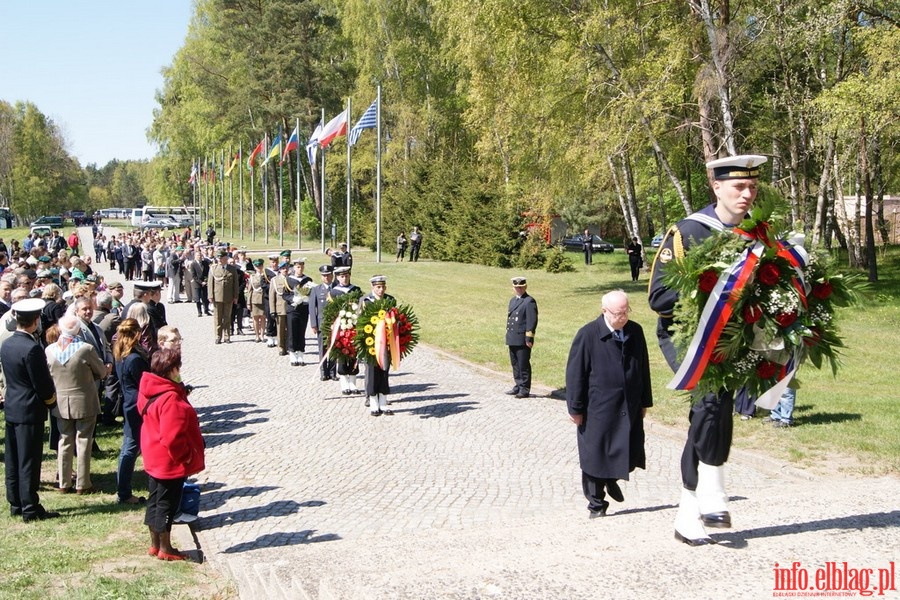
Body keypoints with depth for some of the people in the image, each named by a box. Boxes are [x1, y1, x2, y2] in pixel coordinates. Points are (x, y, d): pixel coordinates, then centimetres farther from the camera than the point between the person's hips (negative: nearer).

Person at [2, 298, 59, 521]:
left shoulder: (6, 344, 4)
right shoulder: (32, 348, -22)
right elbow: (43, 383, -19)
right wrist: (51, 400, 1)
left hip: (11, 408, 8)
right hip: (30, 410, -8)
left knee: (13, 459, 14)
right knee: (29, 461, -1)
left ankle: (15, 503, 24)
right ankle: (30, 509, 5)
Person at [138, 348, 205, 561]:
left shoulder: (152, 392, 4)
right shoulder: (171, 399, -27)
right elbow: (172, 436, -29)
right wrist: (186, 455, -16)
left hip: (155, 459, 10)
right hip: (170, 462, -10)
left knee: (156, 502, 18)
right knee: (167, 505, 2)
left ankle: (155, 545, 29)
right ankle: (165, 550, 13)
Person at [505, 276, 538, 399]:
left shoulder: (529, 301, -8)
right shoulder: (513, 300, 18)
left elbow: (532, 321, -13)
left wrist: (529, 338, -17)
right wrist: (508, 335, 19)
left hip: (522, 339, -8)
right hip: (512, 338, 8)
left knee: (523, 365, -3)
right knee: (515, 364, 13)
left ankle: (525, 389, 2)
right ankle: (518, 386, 22)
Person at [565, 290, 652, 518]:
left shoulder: (635, 332, 4)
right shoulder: (588, 335, -11)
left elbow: (643, 368, 13)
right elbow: (575, 373, -8)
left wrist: (644, 401, 13)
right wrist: (576, 408, -7)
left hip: (629, 408, 4)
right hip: (598, 409, -4)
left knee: (631, 455, 6)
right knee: (595, 456, 4)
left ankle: (611, 479, 37)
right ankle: (596, 503, 20)